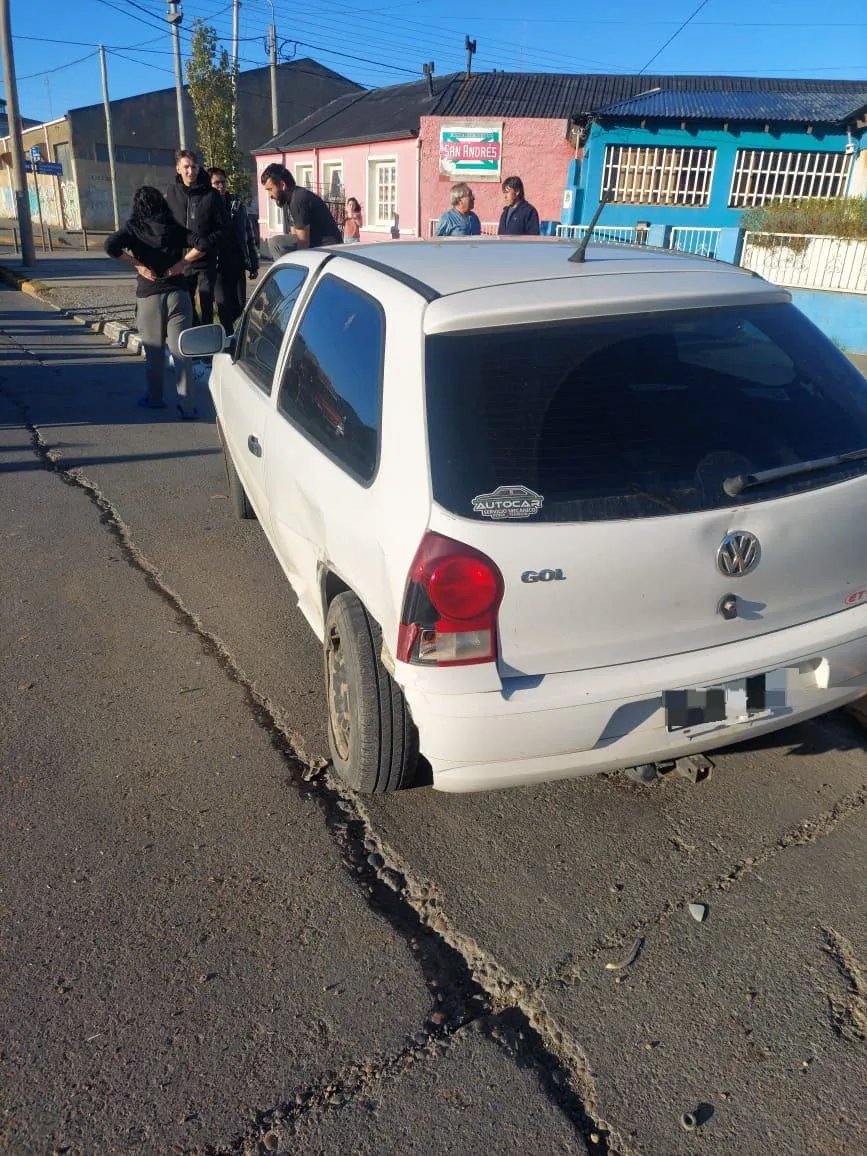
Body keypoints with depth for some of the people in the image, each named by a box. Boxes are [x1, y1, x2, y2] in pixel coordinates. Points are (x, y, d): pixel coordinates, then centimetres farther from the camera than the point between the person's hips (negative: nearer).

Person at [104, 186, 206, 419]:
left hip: (148, 296, -1)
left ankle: (154, 398, 26)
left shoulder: (134, 228, 2)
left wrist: (138, 264, -6)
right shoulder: (174, 228, 6)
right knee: (181, 351, -1)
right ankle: (187, 406, -3)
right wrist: (181, 264, -3)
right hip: (177, 294, 1)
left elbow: (111, 245, -13)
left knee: (154, 351, 14)